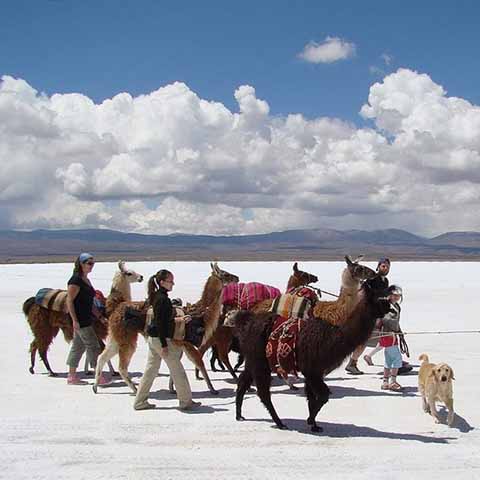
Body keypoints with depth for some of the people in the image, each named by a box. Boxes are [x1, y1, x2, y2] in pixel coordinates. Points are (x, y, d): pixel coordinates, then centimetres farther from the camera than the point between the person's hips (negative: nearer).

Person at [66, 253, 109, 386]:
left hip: (86, 318, 9)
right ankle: (99, 376, -1)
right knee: (93, 345, -6)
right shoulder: (75, 280, -14)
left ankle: (72, 376, 17)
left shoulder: (86, 280, 14)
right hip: (79, 319, -9)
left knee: (78, 346, 12)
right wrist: (74, 320, -21)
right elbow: (69, 301, -17)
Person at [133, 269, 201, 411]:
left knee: (151, 370, 13)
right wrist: (164, 345, -21)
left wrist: (180, 319, 20)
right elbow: (160, 322, -21)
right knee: (177, 370, 1)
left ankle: (140, 402, 16)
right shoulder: (162, 299, -18)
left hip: (153, 339, 10)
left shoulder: (157, 297, 11)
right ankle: (185, 401, 10)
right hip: (161, 339, -10)